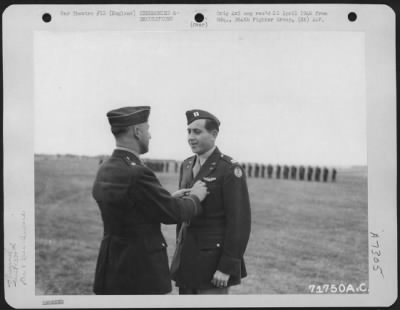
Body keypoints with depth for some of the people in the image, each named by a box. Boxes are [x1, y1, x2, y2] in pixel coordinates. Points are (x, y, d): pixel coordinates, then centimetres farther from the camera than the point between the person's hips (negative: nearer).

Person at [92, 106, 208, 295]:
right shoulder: (136, 174, -22)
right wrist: (195, 198, 5)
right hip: (141, 272, -9)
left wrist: (170, 199, 13)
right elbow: (172, 213, -13)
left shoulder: (105, 171, 6)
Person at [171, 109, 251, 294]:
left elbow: (239, 222, -16)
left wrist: (226, 267, -18)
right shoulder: (187, 166, 10)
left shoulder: (230, 170, -13)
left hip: (213, 260, -7)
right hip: (187, 259, 7)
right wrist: (180, 254, 15)